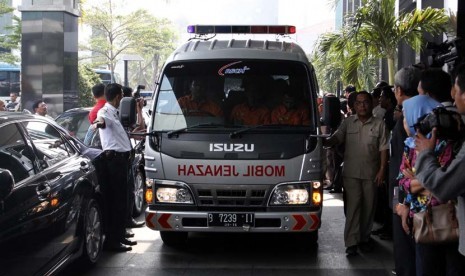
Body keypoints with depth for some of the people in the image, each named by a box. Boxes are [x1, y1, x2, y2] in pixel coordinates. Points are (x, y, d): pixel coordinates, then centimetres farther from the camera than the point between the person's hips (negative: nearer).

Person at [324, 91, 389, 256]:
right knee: (353, 206, -5)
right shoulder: (348, 123, 6)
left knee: (368, 207, 9)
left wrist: (382, 170, -5)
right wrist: (323, 142, -20)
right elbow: (336, 138, 0)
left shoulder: (379, 124, 3)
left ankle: (364, 238, 23)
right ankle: (351, 242, -6)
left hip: (371, 173, 1)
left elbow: (383, 149, 2)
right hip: (351, 173, 0)